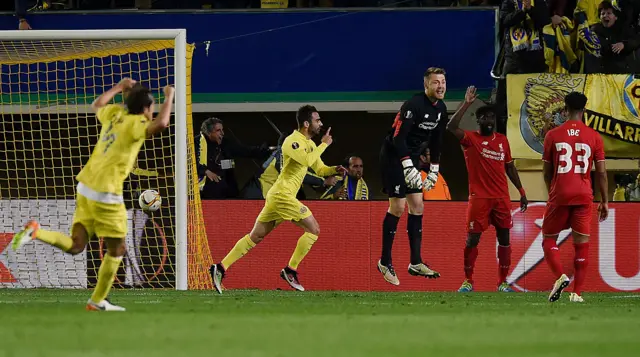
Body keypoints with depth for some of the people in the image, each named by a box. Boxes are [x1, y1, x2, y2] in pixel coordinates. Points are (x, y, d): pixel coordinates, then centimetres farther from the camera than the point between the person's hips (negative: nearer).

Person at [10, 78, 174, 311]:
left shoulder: (115, 114, 10)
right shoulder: (135, 124, -12)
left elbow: (96, 105, 32)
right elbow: (161, 124, -31)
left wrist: (119, 87, 38)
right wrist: (169, 97, -16)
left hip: (86, 188, 8)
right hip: (106, 195, -8)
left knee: (75, 246, 11)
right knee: (116, 250, 8)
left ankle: (36, 232, -10)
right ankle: (98, 301, 13)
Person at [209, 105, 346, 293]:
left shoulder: (310, 144, 17)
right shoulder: (292, 141, -12)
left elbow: (320, 168, 24)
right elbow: (307, 160, -28)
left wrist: (334, 170, 3)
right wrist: (324, 144, -15)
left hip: (277, 196, 10)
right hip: (282, 194, -10)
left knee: (255, 236, 10)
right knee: (313, 229, -8)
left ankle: (221, 268, 7)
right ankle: (290, 270, -5)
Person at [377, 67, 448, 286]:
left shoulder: (441, 109, 4)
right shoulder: (413, 106, -23)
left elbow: (436, 141, 17)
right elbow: (398, 139, -27)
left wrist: (434, 170, 17)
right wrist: (409, 168, -31)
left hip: (412, 157, 9)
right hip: (394, 157, -9)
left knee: (417, 206, 7)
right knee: (397, 207, -9)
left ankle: (415, 263, 12)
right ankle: (385, 263, 1)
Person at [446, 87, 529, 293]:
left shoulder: (502, 140, 11)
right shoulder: (471, 139, -3)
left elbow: (510, 167, 19)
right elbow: (451, 127, -21)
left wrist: (521, 192, 16)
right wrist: (466, 104, -24)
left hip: (502, 198, 4)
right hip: (479, 197, -4)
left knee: (504, 238, 3)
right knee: (472, 239, -4)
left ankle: (503, 282, 9)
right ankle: (468, 281, 6)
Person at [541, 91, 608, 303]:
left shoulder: (552, 135, 0)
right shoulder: (594, 137, 1)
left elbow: (546, 172, 6)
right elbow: (601, 172, 2)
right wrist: (604, 202, 10)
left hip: (559, 196, -1)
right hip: (584, 196, 1)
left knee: (549, 238, 12)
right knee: (581, 243, 6)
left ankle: (560, 276, -12)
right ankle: (577, 292, 1)